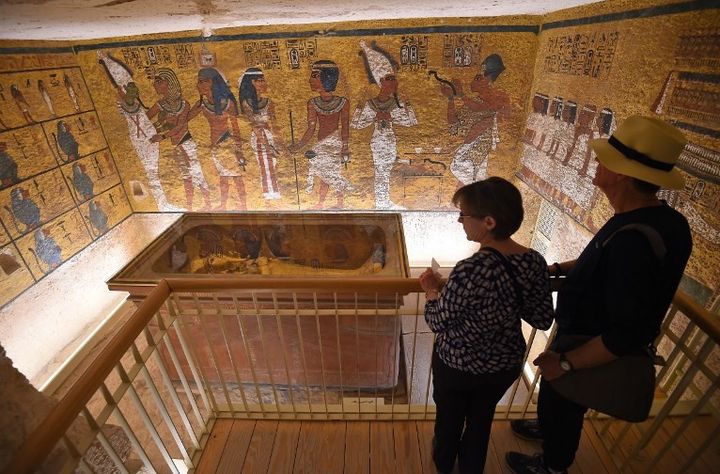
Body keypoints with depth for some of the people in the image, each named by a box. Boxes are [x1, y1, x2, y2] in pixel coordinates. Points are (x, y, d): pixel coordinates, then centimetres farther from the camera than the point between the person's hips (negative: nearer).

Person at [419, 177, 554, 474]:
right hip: (506, 363, 4)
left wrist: (431, 290, -6)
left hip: (457, 365, -4)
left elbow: (438, 322, -22)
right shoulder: (535, 262, -17)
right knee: (482, 417, 31)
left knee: (449, 417, 27)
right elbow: (542, 319, -5)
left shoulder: (470, 271, -35)